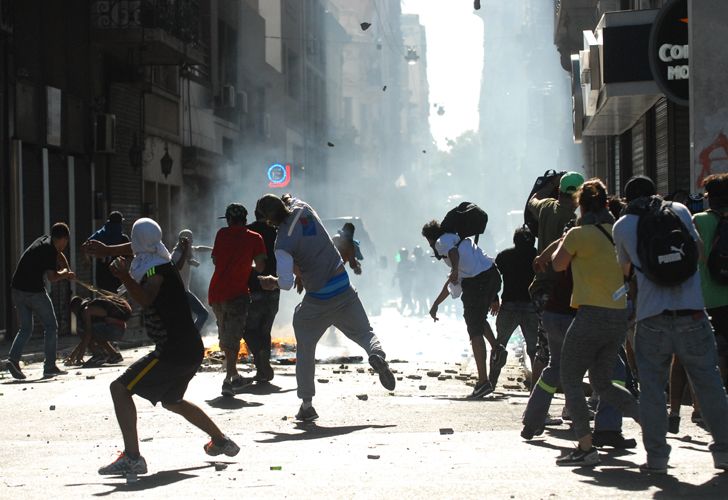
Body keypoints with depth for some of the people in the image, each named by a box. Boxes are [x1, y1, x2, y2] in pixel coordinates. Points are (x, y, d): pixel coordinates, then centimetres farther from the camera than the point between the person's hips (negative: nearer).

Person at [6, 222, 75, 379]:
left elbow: (59, 255, 32)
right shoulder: (50, 249, -11)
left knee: (25, 328, 14)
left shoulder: (44, 240, 14)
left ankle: (13, 359, -7)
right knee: (51, 326, 6)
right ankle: (50, 366, 4)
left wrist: (67, 271, 19)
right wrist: (65, 273, 1)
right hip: (34, 291, -8)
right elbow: (52, 277, -17)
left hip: (16, 289, 8)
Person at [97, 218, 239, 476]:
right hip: (191, 350, 10)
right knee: (171, 401, 31)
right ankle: (221, 441, 39)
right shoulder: (164, 265, 16)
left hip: (173, 352, -10)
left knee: (120, 388, -10)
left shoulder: (157, 268, -13)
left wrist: (125, 277, -46)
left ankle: (132, 457, -19)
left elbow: (146, 299, -32)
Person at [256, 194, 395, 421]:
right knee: (364, 332, 15)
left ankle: (306, 405, 9)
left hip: (318, 299, -5)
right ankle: (377, 355, -20)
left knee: (305, 349, 11)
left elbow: (286, 283, -24)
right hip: (344, 289, 5)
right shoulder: (303, 209, -1)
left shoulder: (283, 242, -19)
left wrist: (272, 282, -1)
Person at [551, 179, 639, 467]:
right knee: (603, 384, 18)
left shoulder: (580, 234, -10)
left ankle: (585, 447, -6)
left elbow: (558, 265, 5)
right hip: (620, 315, 7)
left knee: (570, 380, 2)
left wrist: (563, 241, 24)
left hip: (592, 314, -7)